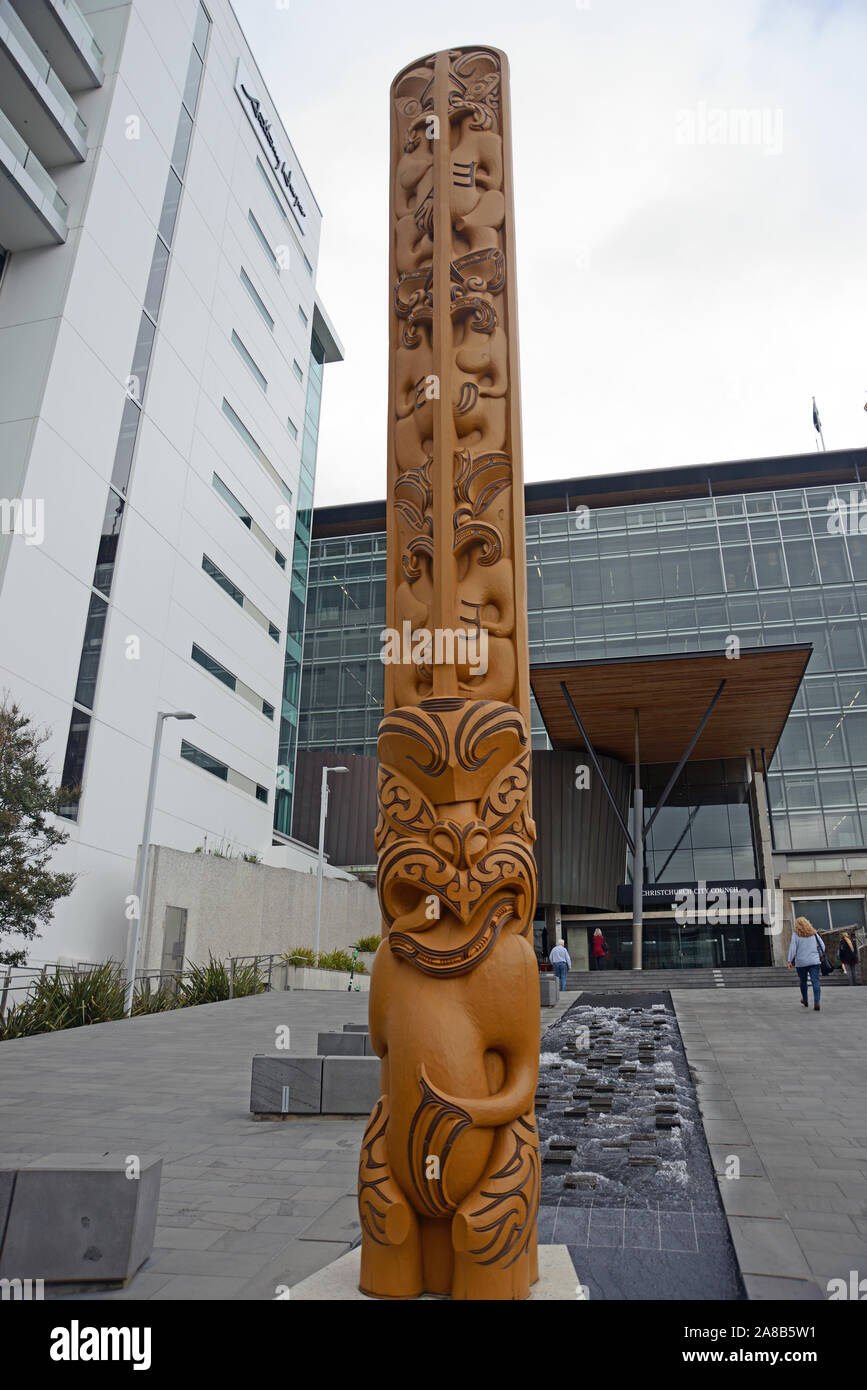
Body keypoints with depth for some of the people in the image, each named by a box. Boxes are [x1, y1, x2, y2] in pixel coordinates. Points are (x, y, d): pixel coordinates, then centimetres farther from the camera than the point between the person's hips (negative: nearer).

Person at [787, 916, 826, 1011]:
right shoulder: (813, 933, 6)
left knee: (803, 981, 15)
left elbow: (792, 948, -8)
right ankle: (816, 1003, -17)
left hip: (801, 962, -1)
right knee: (815, 981, -4)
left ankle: (805, 1001, 29)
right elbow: (822, 945, 9)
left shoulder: (796, 934, -4)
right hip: (814, 961, 1)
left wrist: (790, 961, -3)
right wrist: (820, 956, 22)